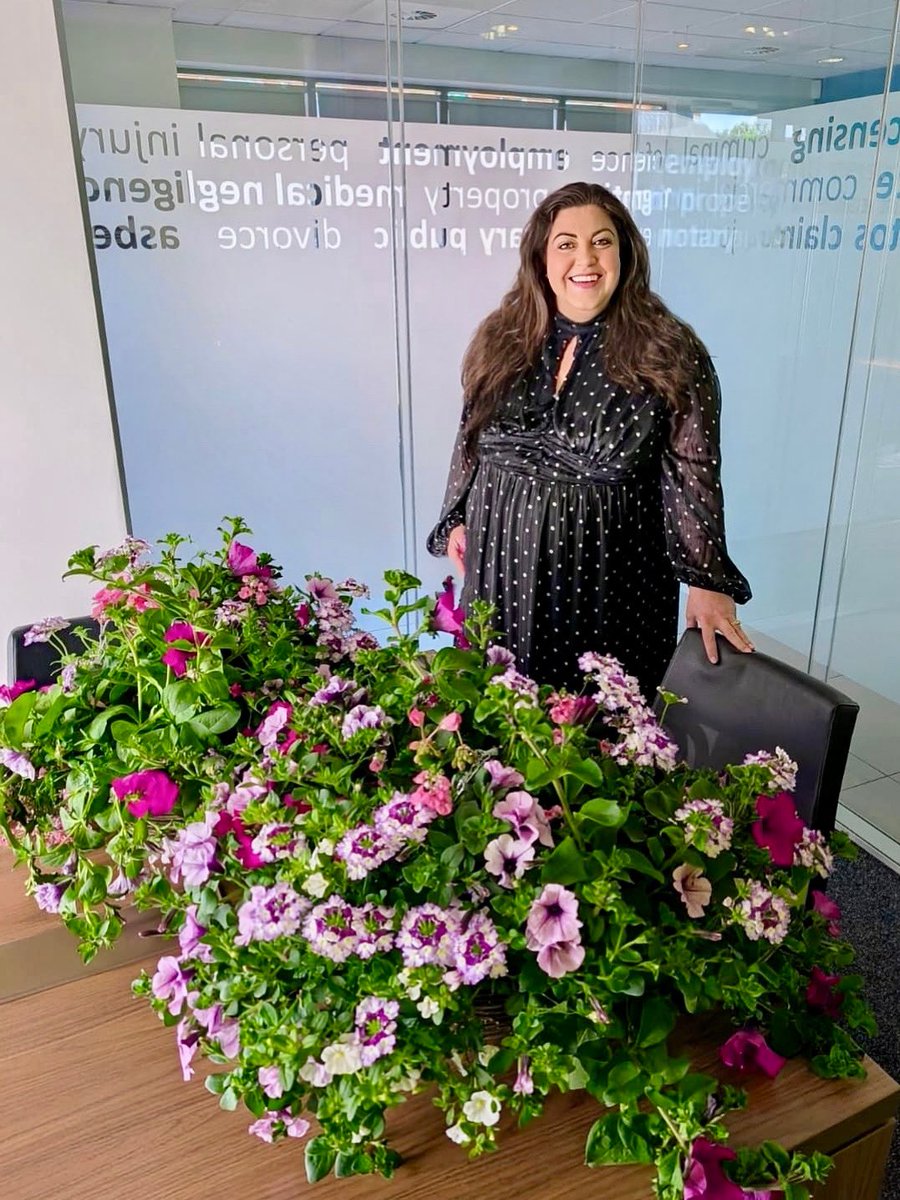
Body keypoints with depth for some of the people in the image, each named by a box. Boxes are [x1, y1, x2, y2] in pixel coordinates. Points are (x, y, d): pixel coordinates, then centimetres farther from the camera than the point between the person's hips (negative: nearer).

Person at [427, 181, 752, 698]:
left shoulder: (670, 354, -9)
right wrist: (457, 519, 12)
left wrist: (706, 579, -15)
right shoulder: (500, 339, 2)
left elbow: (692, 473, -10)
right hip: (505, 561, 4)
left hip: (611, 574, -3)